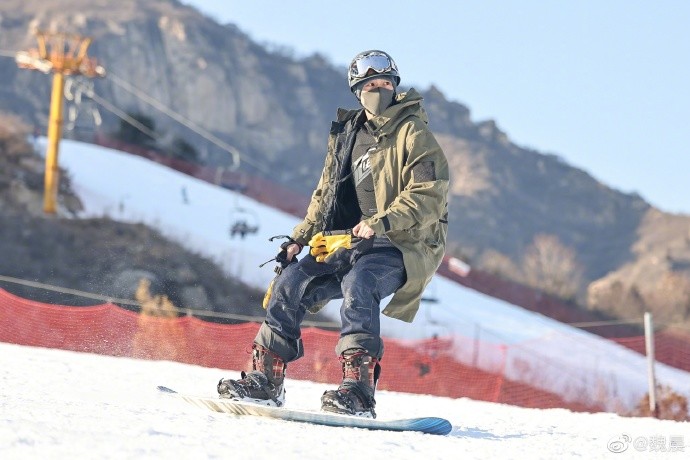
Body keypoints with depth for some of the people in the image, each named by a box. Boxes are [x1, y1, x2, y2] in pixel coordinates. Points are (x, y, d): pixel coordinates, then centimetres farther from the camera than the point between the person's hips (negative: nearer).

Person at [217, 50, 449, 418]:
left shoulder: (412, 134, -5)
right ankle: (265, 379, -1)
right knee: (292, 281, -9)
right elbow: (326, 194, 25)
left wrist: (381, 222, -26)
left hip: (404, 245, -7)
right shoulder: (346, 135, 16)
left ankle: (358, 392, -41)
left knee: (358, 283, -35)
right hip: (352, 242, 7)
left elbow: (428, 196, -16)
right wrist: (300, 238, 14)